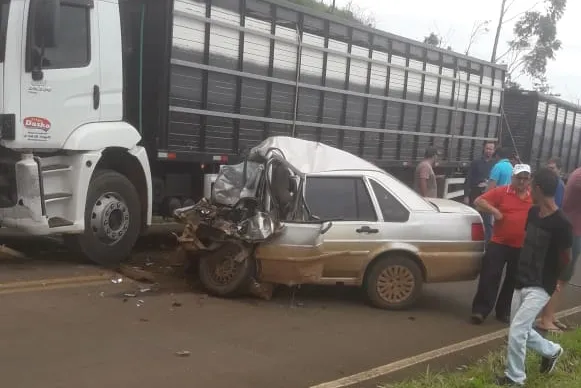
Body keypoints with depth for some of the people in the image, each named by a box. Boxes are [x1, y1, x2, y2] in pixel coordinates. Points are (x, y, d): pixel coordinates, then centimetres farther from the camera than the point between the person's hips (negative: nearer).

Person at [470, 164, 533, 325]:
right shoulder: (501, 192, -5)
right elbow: (478, 201, -7)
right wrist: (494, 211, -19)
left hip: (522, 247, 3)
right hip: (499, 243, -3)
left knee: (513, 280, 12)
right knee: (489, 277, -6)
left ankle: (504, 311, 25)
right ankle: (480, 310, 0)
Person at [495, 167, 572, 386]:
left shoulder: (561, 223, -20)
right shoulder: (533, 213, 1)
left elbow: (566, 258, -6)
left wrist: (556, 279, 8)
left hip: (540, 287, -8)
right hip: (521, 282, 8)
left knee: (516, 332, -10)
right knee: (522, 330, 18)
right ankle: (551, 351, 44)